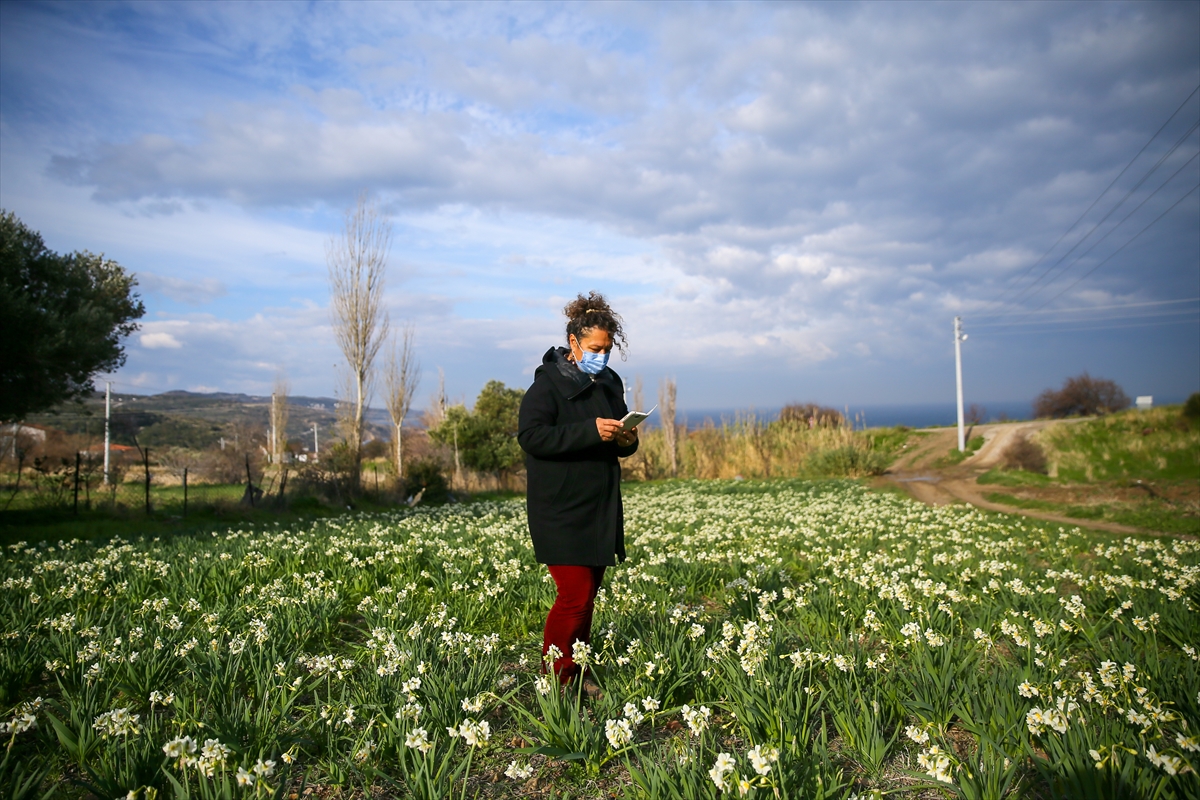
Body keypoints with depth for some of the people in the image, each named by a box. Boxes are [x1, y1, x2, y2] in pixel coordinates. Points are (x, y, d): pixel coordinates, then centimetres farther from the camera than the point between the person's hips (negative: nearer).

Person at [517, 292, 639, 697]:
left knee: (589, 593, 12)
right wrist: (590, 431, -28)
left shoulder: (610, 383, 12)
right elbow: (530, 435, -23)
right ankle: (554, 679, 7)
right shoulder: (549, 383, -10)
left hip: (600, 510, 7)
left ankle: (578, 672, 26)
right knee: (575, 594, -9)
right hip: (562, 512, -7)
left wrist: (627, 440, -1)